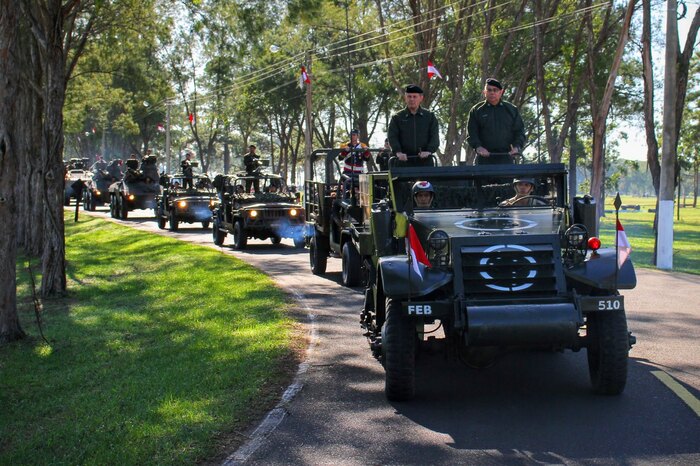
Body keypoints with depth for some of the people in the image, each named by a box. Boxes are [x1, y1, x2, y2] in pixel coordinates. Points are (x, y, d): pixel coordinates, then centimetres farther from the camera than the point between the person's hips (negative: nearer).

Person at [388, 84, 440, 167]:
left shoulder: (430, 117, 12)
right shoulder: (397, 118, 11)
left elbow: (435, 137, 3)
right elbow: (392, 137, 0)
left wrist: (429, 151, -16)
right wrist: (398, 152, -18)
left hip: (425, 162, 1)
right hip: (404, 162, -1)